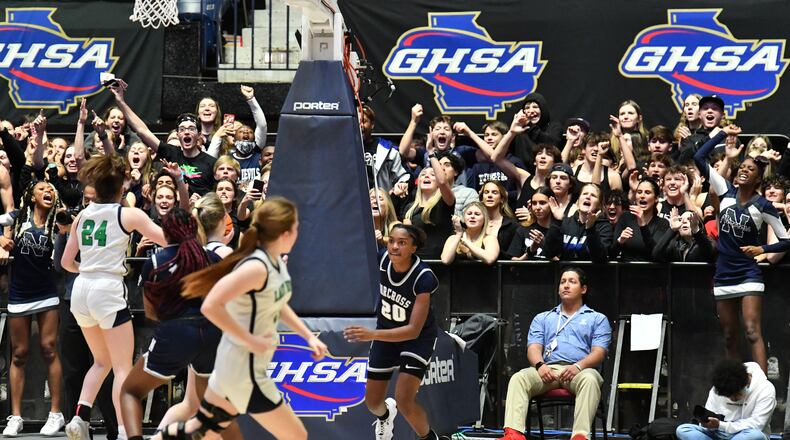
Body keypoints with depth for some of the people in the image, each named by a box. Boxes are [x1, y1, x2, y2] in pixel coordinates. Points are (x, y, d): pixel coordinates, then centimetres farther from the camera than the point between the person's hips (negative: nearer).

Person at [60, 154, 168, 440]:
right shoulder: (129, 215, -4)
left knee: (102, 361, 21)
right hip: (109, 289, -5)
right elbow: (169, 240, -2)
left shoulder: (82, 216, 10)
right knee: (123, 367, -1)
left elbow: (67, 261, 15)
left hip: (81, 289, 5)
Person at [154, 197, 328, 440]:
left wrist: (309, 336, 15)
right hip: (245, 372, -9)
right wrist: (250, 340, -27)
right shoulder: (257, 267, -25)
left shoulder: (276, 261, 4)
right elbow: (211, 306, -33)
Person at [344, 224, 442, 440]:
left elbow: (414, 330, -36)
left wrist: (372, 334, -47)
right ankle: (385, 415, 51)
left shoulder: (424, 278, -33)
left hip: (418, 338, -5)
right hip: (386, 333, 5)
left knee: (404, 400, -20)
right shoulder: (383, 259, -21)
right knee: (372, 402, 12)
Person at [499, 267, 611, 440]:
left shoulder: (597, 319, 21)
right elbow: (534, 348, 14)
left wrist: (579, 366, -16)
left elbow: (598, 353, 6)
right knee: (518, 378, -30)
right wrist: (540, 365, -11)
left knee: (589, 380, -40)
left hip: (579, 371, -2)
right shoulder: (542, 318, 29)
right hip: (548, 369, 2)